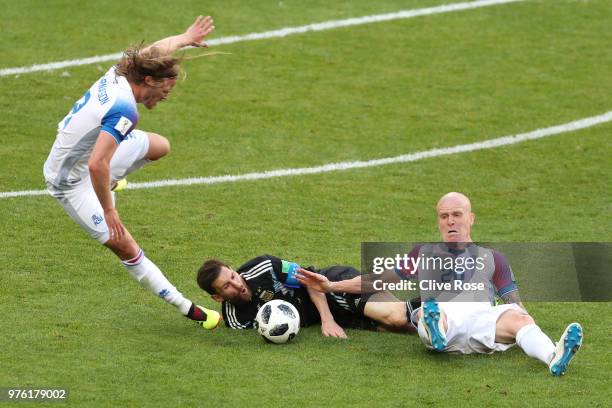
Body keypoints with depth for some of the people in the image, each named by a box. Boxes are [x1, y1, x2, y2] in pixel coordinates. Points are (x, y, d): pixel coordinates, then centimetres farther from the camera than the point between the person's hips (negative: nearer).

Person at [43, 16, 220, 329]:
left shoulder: (119, 74, -10)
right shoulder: (124, 110, -36)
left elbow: (155, 50, 13)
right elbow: (97, 165, -42)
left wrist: (185, 38, 30)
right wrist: (109, 212, -32)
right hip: (72, 182, -9)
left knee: (160, 146, 23)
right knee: (125, 247, -10)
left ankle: (111, 182, 48)